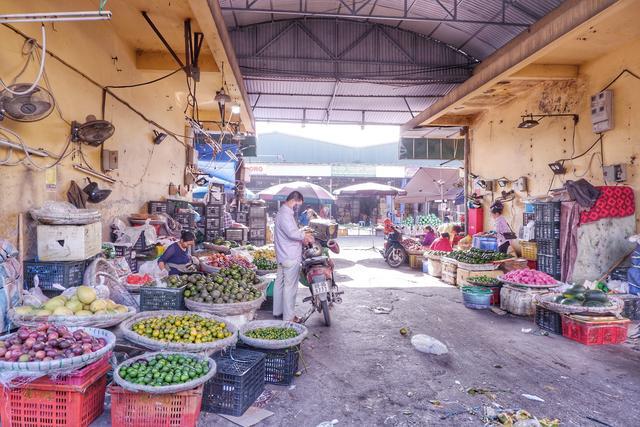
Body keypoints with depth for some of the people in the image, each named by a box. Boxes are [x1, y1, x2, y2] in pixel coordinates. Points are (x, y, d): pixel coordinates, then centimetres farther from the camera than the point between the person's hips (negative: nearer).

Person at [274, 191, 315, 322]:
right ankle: (289, 317, 2)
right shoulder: (285, 214, -18)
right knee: (290, 286, -4)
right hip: (290, 257, -11)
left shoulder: (283, 212, 16)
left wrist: (302, 236, 7)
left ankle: (278, 311, 26)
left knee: (279, 283, 16)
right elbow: (292, 233, -28)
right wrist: (305, 235, -11)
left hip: (282, 256, 11)